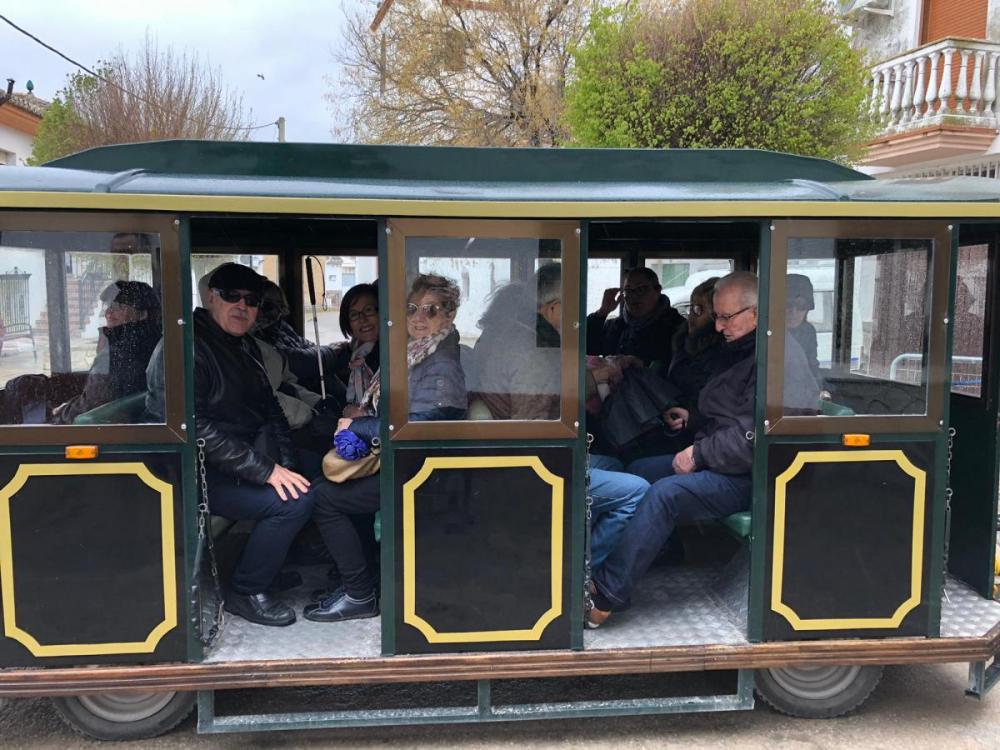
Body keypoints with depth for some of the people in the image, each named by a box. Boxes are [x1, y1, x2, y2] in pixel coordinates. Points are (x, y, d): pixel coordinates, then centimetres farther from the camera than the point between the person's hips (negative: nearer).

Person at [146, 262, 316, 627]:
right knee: (295, 501, -22)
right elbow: (197, 429, -25)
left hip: (245, 454, 9)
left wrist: (284, 465, -4)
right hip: (204, 473, -9)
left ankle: (274, 564, 13)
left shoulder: (246, 346, 12)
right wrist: (266, 470, -26)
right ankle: (245, 593, -3)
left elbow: (270, 409, 12)